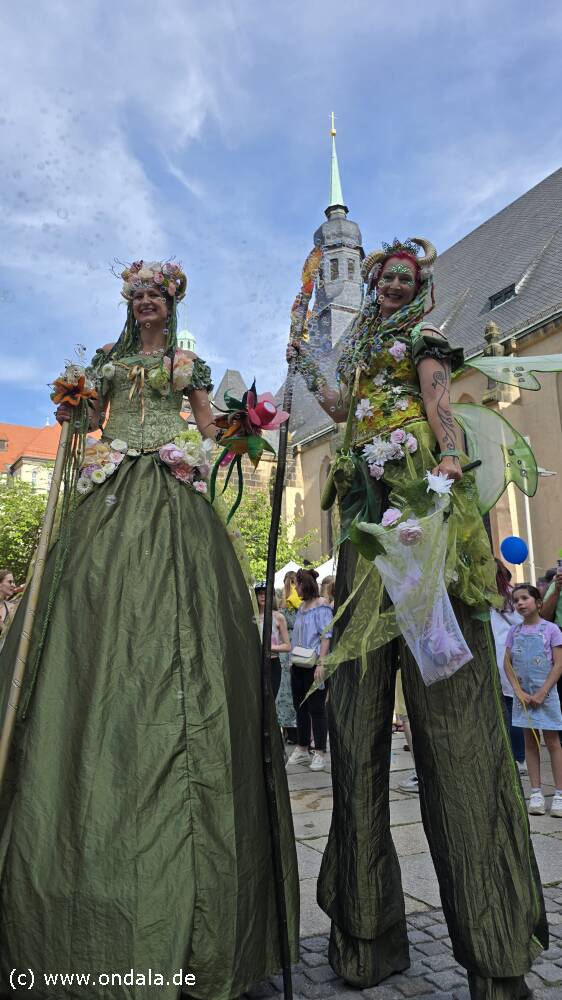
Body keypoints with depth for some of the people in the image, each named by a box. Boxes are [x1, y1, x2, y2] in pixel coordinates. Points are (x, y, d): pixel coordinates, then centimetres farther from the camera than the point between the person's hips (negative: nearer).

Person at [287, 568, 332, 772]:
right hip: (298, 665, 8)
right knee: (300, 707, 14)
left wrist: (320, 663, -21)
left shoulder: (321, 607, -10)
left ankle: (319, 753, 10)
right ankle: (302, 750, 26)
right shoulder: (301, 607, 13)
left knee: (316, 709, 0)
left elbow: (326, 636, -15)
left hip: (313, 666, -8)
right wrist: (292, 660, 14)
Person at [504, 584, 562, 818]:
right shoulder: (514, 631, 5)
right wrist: (519, 691, -8)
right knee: (529, 741, 8)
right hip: (523, 694, 3)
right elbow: (508, 664, 4)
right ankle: (536, 792, 15)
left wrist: (541, 693, -14)